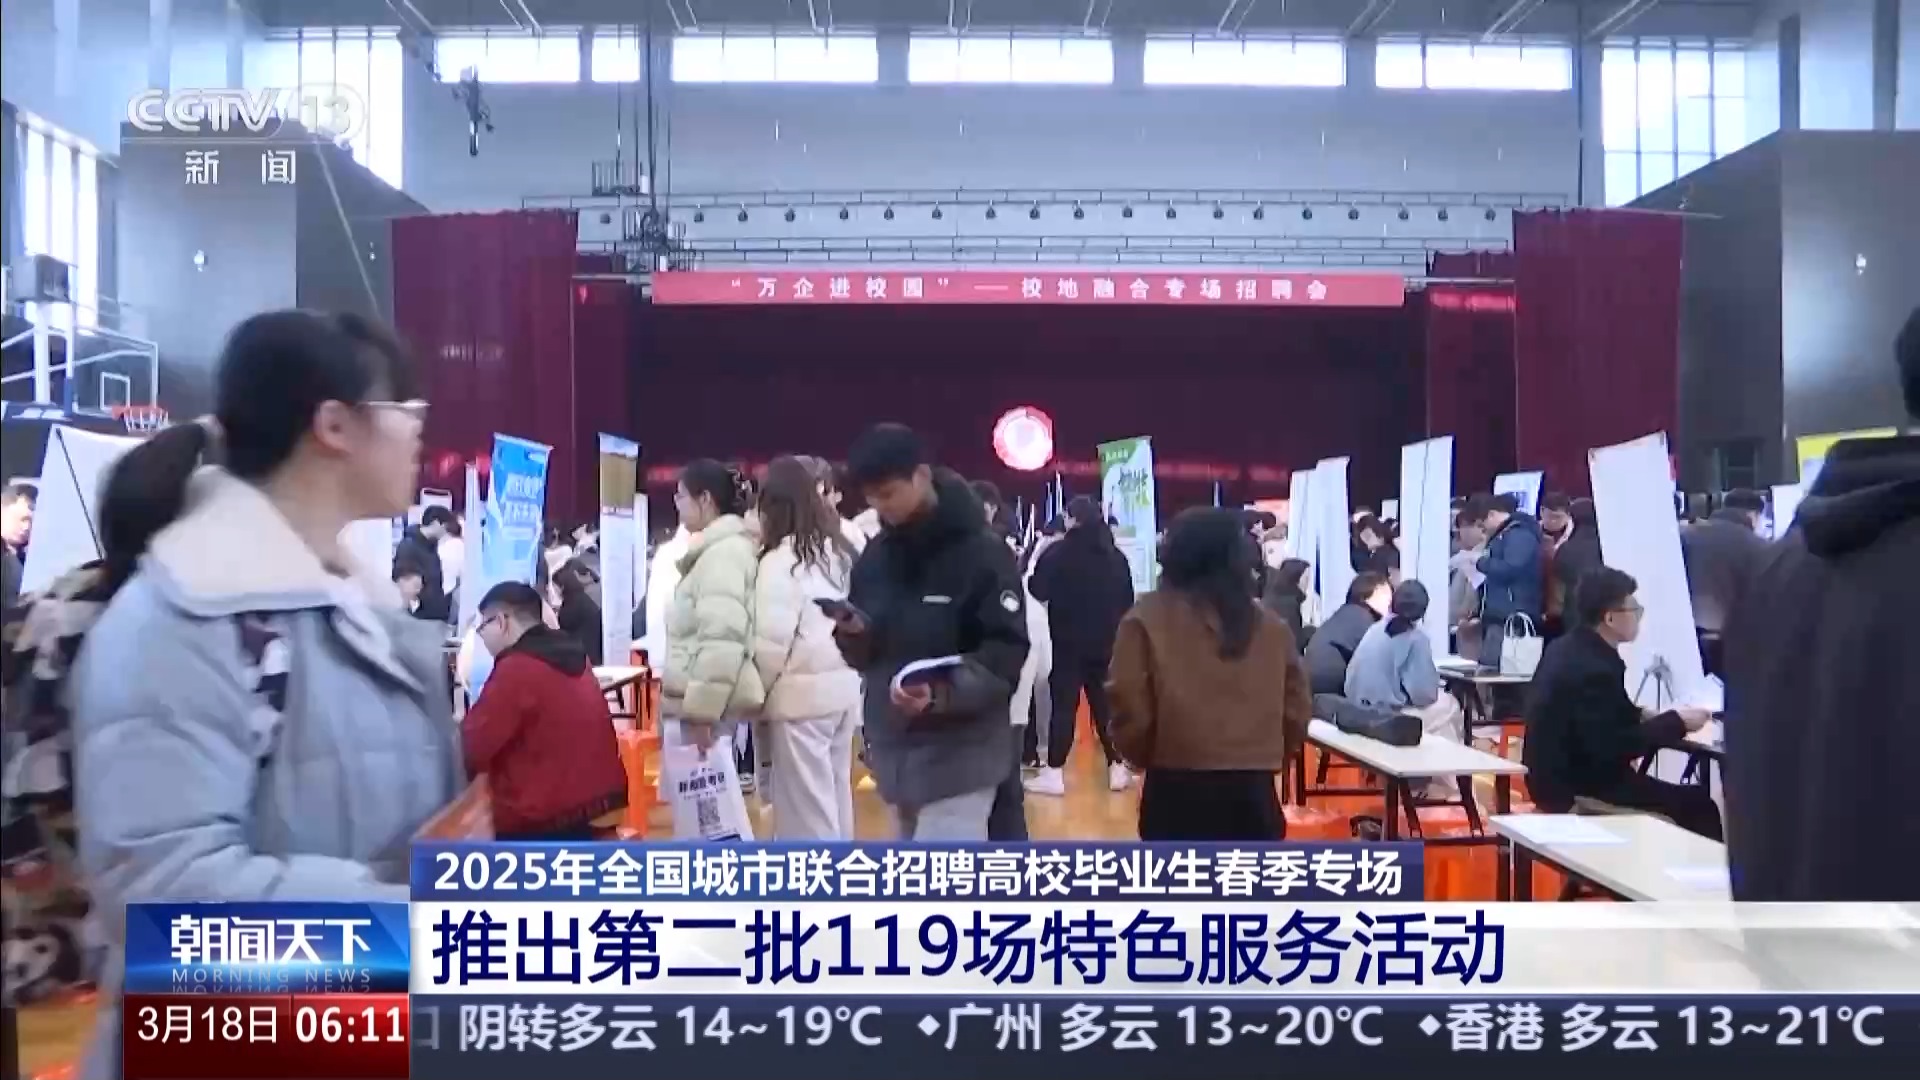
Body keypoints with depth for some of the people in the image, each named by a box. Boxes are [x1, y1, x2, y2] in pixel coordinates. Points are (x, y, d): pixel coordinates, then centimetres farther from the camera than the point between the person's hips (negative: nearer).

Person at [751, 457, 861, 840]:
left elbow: (771, 641, -15)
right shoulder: (839, 550, 10)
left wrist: (755, 693, -2)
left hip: (800, 693, -8)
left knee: (804, 804, 0)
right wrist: (844, 667, 14)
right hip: (843, 687, 8)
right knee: (835, 794, 17)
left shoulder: (781, 559, -13)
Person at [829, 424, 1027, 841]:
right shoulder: (874, 556, 8)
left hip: (958, 756, -6)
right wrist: (852, 635, -10)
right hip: (895, 751, 6)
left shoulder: (982, 553, -10)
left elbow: (1007, 653, -13)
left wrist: (943, 694, -29)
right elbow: (867, 655, 13)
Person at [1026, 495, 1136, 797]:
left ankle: (1054, 774, 0)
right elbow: (1127, 602, 11)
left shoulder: (1059, 553, -11)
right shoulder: (1115, 555, 5)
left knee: (1064, 705, -1)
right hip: (1107, 643, 4)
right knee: (1106, 704, 12)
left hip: (1069, 642, -4)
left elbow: (1038, 591, -12)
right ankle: (1118, 768, 15)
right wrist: (1116, 632, 21)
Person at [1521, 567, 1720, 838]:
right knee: (1697, 804, -6)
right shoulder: (1593, 669, -25)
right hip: (1575, 790, -10)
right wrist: (1676, 722, -14)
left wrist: (1642, 714, 3)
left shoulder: (1571, 648, 6)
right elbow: (1612, 748, -23)